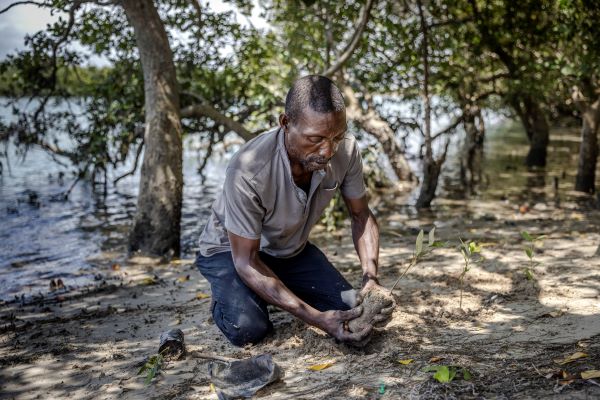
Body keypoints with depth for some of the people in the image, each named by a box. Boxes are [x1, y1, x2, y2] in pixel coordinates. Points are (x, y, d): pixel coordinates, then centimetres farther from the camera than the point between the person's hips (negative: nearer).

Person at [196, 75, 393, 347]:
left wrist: (370, 278, -24)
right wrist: (316, 319, -37)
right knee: (248, 329, -28)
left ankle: (282, 288, 18)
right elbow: (246, 261, -30)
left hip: (292, 250, 5)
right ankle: (227, 298, 7)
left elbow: (361, 216, -6)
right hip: (231, 250, -5)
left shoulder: (346, 150, -23)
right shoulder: (247, 171, -38)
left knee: (351, 309, -8)